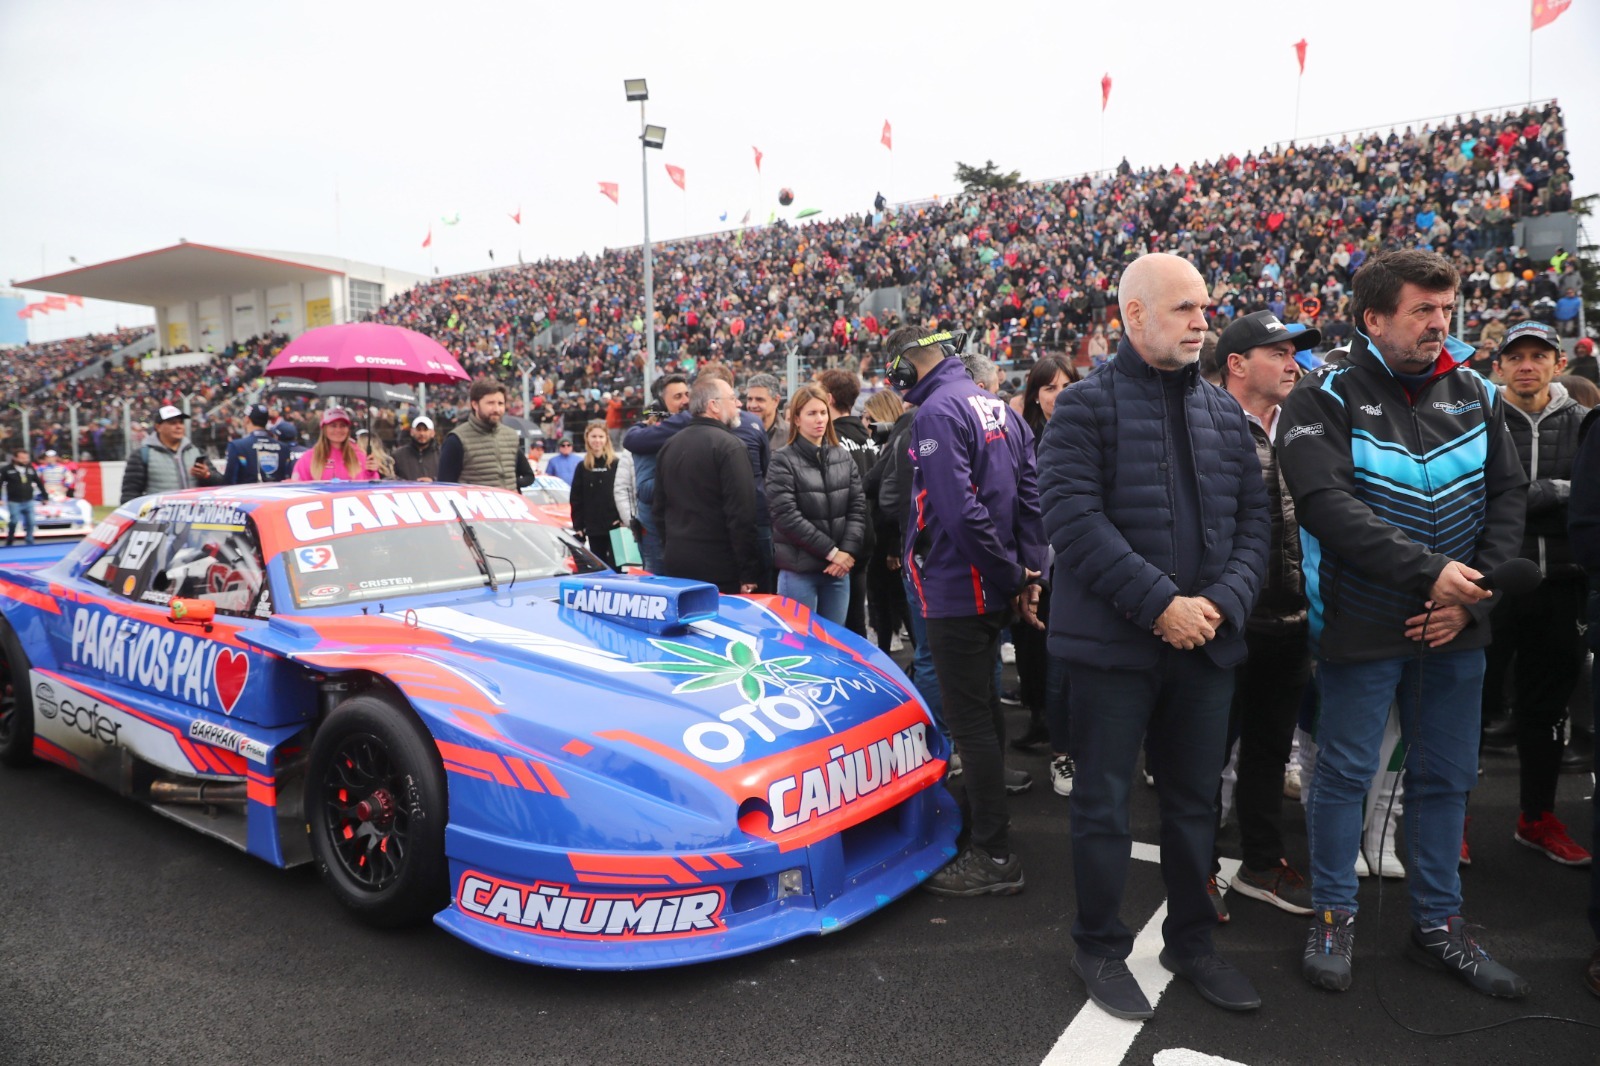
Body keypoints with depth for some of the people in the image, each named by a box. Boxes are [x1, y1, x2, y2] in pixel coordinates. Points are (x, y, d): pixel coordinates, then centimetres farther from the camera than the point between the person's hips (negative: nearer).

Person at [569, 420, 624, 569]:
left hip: (615, 527, -3)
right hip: (593, 529, 3)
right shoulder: (582, 467, 9)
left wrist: (623, 519, -11)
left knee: (615, 567, -4)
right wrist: (578, 526, 3)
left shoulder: (616, 464, 0)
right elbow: (576, 500, 9)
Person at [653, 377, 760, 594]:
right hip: (720, 568, -7)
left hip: (675, 566, 7)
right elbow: (742, 514, -18)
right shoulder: (729, 445, -13)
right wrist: (749, 573, -14)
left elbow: (658, 508, 17)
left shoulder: (669, 445, 10)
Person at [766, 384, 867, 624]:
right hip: (799, 570, -4)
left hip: (839, 569, 4)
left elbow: (858, 508, 5)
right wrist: (831, 551, -14)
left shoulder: (844, 458, 10)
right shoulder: (783, 462, -4)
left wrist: (848, 551, -10)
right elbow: (786, 517, -12)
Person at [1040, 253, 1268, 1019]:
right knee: (1103, 803, 7)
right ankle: (1100, 948, 25)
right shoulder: (1087, 405, -6)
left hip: (1207, 641, 6)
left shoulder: (1223, 411, 12)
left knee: (1195, 801, 17)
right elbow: (1072, 515, -17)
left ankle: (1191, 942, 35)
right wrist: (1160, 602, -20)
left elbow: (1253, 517, 9)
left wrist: (1223, 601, -8)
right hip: (1113, 641, -5)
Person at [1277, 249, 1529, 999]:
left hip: (1454, 627, 5)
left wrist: (1471, 594, -6)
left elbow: (1508, 495, 5)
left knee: (1446, 776, 15)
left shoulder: (1474, 395, 6)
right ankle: (1334, 916, 24)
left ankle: (1438, 921, 32)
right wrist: (1428, 571, -24)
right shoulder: (1324, 399, -10)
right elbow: (1328, 506, -20)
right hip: (1362, 625, -5)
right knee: (1345, 773, 5)